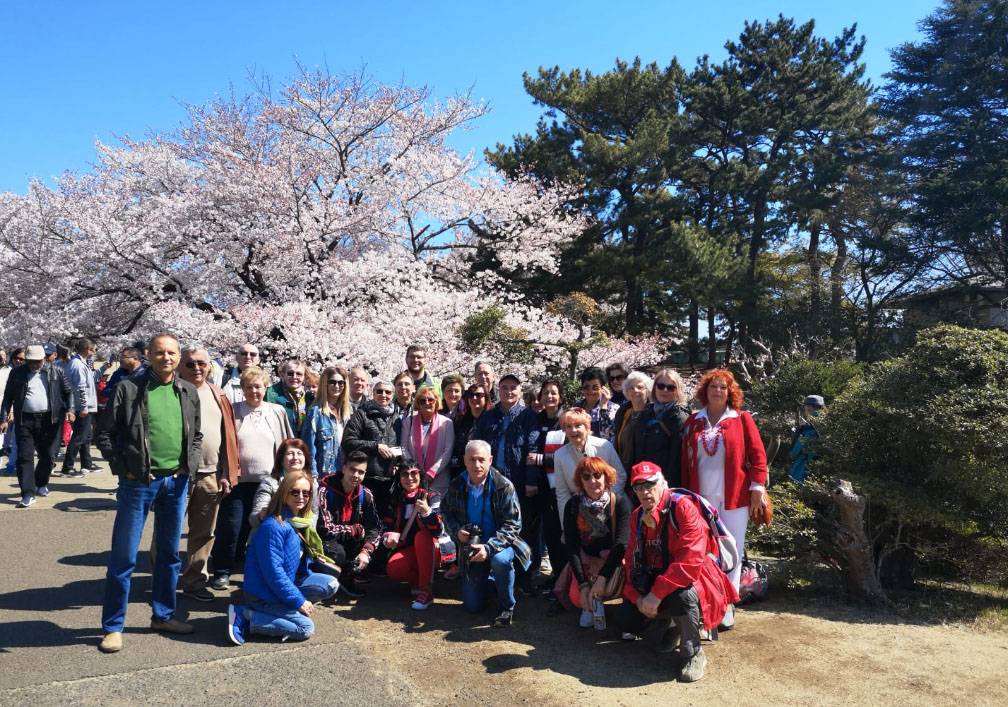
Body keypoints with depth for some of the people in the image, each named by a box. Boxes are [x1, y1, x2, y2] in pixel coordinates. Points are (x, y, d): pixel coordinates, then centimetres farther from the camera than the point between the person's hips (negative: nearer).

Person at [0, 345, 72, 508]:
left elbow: (67, 392, 10)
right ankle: (28, 495, -5)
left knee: (47, 456, 10)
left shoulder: (55, 372, 4)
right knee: (25, 457, -5)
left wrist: (68, 409, -3)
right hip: (24, 421, 0)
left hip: (49, 420, 0)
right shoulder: (17, 373, 4)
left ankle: (41, 484, 34)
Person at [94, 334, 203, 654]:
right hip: (138, 483, -4)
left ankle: (163, 615, 29)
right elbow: (105, 433, -2)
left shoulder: (188, 392, 6)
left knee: (170, 554, 14)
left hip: (176, 482, 4)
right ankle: (113, 626, 17)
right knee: (123, 556, 3)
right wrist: (123, 468, -8)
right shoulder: (129, 388, -5)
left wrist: (189, 464, 1)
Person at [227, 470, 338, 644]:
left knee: (331, 584, -1)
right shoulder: (273, 526, -24)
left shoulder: (300, 521, 3)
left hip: (286, 582, 8)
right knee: (306, 628, -15)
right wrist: (298, 601, -20)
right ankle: (243, 616, -9)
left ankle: (280, 610, 0)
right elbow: (273, 571, -25)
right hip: (263, 593, -8)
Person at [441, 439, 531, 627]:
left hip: (500, 543, -3)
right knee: (472, 606, 1)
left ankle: (507, 608, -12)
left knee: (500, 560, -40)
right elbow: (446, 511, 9)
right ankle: (489, 580, 36)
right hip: (471, 547, 3)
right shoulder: (456, 485, -7)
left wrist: (489, 547, -30)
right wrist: (457, 531, -12)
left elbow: (513, 524, -18)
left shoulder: (504, 486, -17)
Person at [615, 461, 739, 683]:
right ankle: (671, 624, 23)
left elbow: (690, 559, -29)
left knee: (681, 596, -39)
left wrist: (657, 594, -30)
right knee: (625, 617, -7)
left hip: (692, 578, -7)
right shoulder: (638, 516, 3)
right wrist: (636, 595, -12)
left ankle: (692, 654, -9)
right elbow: (632, 558, 6)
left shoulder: (683, 507, -21)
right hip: (655, 578, 7)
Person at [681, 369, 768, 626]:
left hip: (734, 498, -2)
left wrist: (758, 488, -8)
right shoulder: (693, 421, 8)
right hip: (701, 498, 2)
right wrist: (685, 493, 8)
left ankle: (727, 607, 15)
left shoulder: (742, 419, 1)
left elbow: (757, 454, -2)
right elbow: (685, 460, 9)